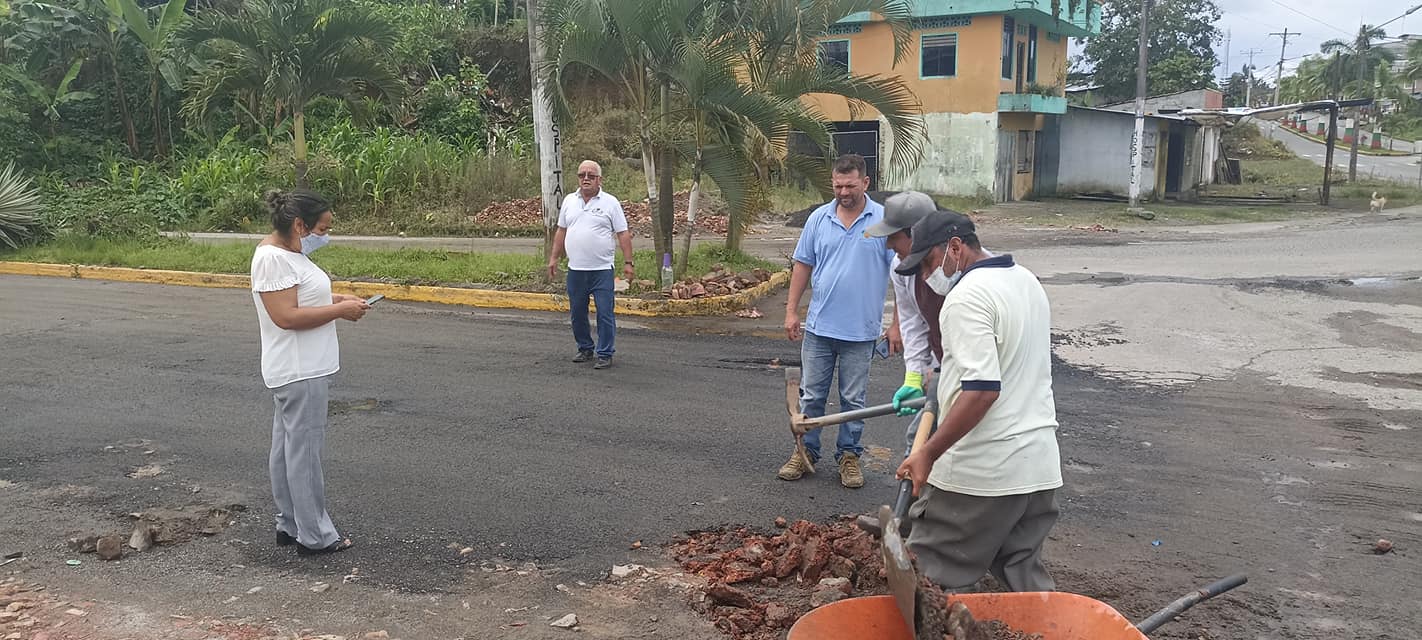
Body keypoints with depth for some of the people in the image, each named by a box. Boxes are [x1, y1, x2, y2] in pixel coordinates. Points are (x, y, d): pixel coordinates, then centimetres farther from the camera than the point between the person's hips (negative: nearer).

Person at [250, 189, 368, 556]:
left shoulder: (288, 253, 12)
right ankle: (314, 536, 6)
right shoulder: (272, 258, -19)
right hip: (300, 373, -11)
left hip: (303, 369, 11)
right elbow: (285, 316, -25)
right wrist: (340, 310, -19)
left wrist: (337, 300, 8)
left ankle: (290, 525, 26)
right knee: (304, 452, -2)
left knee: (287, 448, 16)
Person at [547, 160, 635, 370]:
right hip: (575, 269, 4)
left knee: (605, 313, -3)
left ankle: (605, 354, 5)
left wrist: (628, 262, -8)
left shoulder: (610, 203, -1)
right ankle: (585, 349, 27)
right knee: (577, 313, 12)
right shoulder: (569, 201, 11)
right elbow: (561, 231, 16)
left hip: (602, 270, -4)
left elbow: (623, 234, -2)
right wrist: (554, 258, 13)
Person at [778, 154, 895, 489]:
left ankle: (849, 455, 24)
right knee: (811, 396, 10)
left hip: (861, 331, -2)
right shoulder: (819, 218, 2)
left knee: (854, 400, 10)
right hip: (818, 326, 2)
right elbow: (803, 265, 8)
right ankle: (806, 452, 23)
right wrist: (791, 310, 5)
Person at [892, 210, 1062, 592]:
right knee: (1025, 576, 17)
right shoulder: (1026, 279, 14)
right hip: (1040, 466, 9)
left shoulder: (968, 297, -16)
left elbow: (982, 389, -25)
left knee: (933, 580, 3)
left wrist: (928, 454, -23)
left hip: (979, 473, -9)